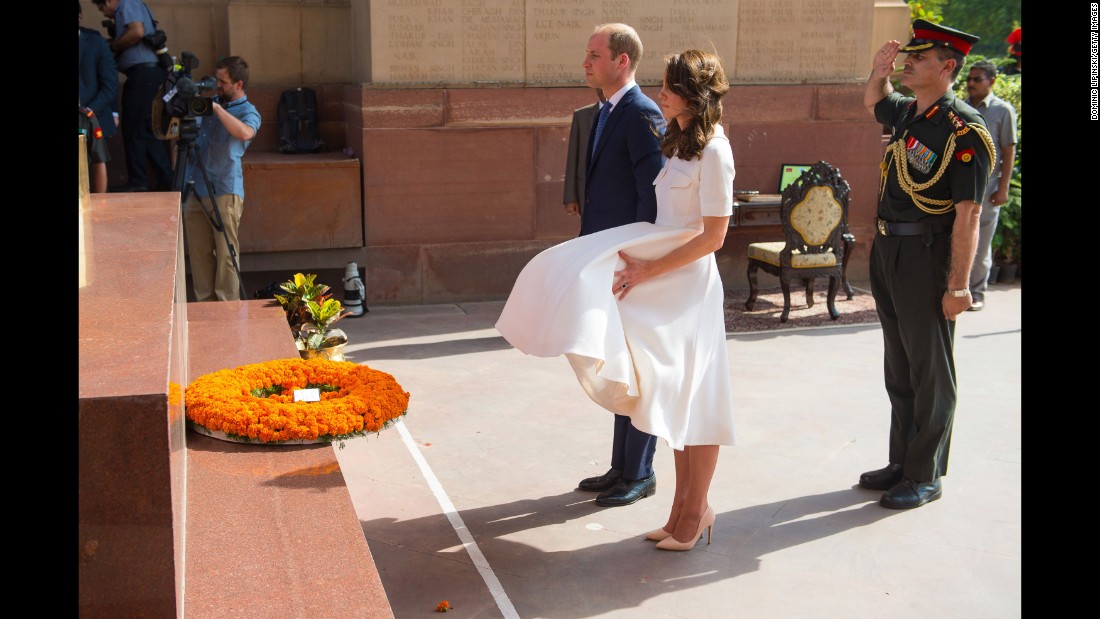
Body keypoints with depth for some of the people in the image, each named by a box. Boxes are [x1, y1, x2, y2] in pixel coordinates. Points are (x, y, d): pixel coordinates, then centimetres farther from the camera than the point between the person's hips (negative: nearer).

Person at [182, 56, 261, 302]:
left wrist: (216, 108, -22)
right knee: (199, 253, 7)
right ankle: (205, 304, 14)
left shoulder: (249, 112, -2)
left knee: (225, 254, -5)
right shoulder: (207, 103, 17)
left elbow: (245, 133, -26)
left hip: (225, 192, -6)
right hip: (195, 190, 6)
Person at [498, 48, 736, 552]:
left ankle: (695, 513, 14)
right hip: (662, 278, 8)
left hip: (688, 283, -8)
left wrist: (648, 270, -18)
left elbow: (713, 236, -17)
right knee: (675, 401, 11)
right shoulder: (679, 142, 13)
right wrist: (642, 267, 3)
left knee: (693, 401, 1)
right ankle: (687, 508, 21)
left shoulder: (713, 151, -13)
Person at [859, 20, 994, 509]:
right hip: (887, 251, 8)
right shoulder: (907, 113, 8)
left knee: (930, 372, 3)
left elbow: (967, 213, -20)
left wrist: (958, 285, -22)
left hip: (926, 258, -8)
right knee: (899, 368, 17)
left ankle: (926, 477, 14)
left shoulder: (964, 130, -16)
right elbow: (873, 102, 34)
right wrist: (879, 72, 13)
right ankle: (902, 463, 30)